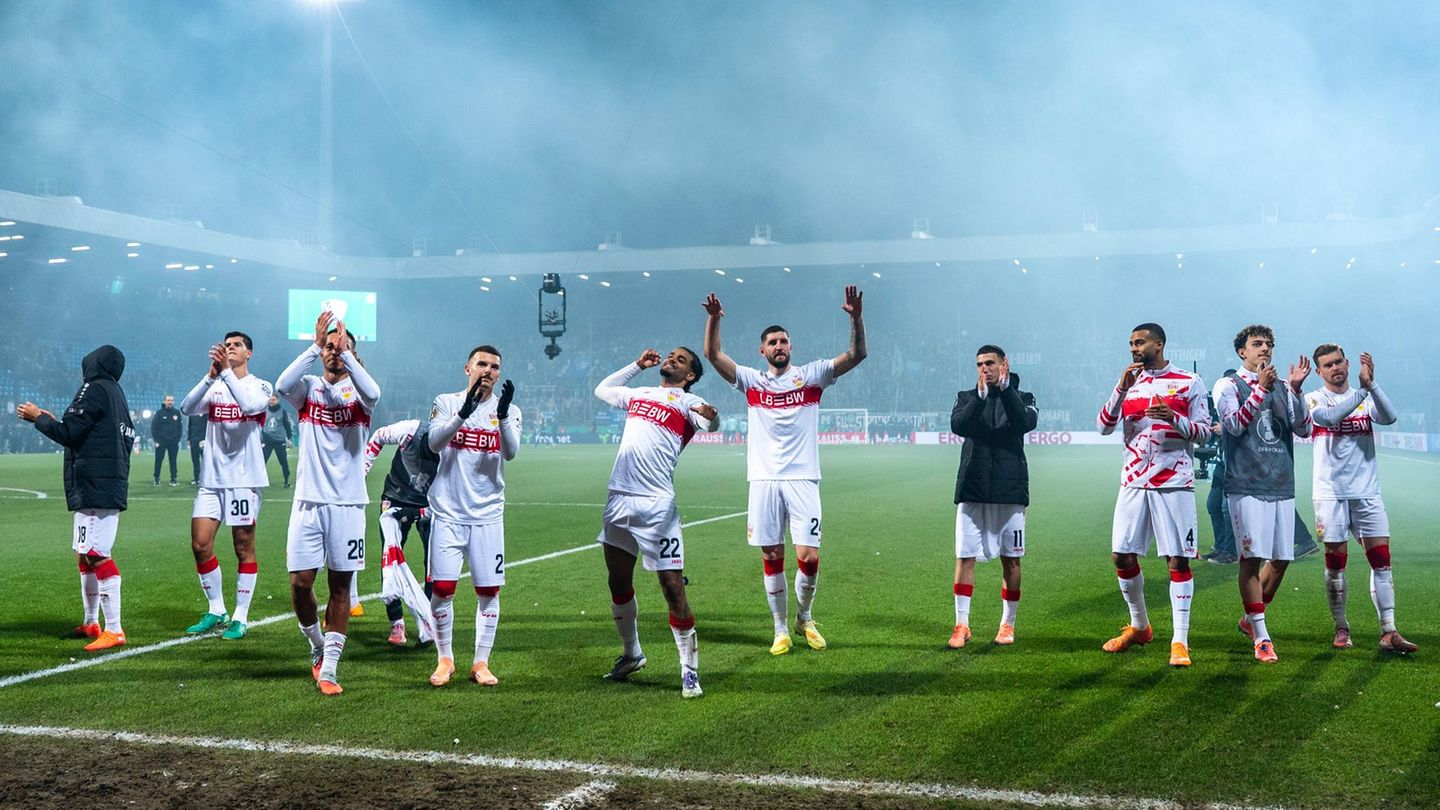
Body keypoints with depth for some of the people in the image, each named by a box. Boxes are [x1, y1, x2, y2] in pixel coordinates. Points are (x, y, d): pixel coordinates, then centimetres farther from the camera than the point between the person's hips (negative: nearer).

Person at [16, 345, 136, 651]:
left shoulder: (95, 389, -8)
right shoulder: (117, 393, 20)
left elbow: (68, 433, -12)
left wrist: (38, 417, 2)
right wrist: (53, 421, 23)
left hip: (95, 487, -10)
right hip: (111, 485, 10)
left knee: (97, 555, -13)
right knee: (84, 555, 17)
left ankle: (114, 630, -17)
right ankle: (90, 623, 25)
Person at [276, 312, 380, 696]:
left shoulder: (357, 390, 3)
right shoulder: (309, 388, 6)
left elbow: (373, 393, -22)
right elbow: (282, 386, -18)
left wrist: (347, 352, -22)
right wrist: (315, 346, -22)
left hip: (348, 503, -1)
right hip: (309, 501, 1)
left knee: (340, 584, 2)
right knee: (300, 582, -2)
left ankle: (328, 669, 8)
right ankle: (318, 646, 24)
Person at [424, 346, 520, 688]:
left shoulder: (508, 412, 5)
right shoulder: (446, 403, 3)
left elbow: (510, 452, -13)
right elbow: (435, 443, -15)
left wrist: (503, 415, -30)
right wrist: (464, 411, -29)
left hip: (487, 515, 1)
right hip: (448, 514, -1)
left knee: (488, 591, 2)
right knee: (442, 589, -1)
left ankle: (481, 662, 14)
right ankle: (445, 659, 15)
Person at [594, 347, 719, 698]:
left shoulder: (687, 402, 2)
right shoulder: (638, 393, 21)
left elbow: (710, 425, -17)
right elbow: (602, 389, 39)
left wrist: (711, 417, -40)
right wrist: (637, 365, 30)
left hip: (656, 507, -7)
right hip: (619, 499, 7)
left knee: (673, 587, -9)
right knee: (618, 582, 16)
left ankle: (690, 671, 0)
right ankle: (631, 654, 34)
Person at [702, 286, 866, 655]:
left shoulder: (811, 375, 6)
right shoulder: (752, 381, 10)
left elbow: (857, 354, -3)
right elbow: (712, 354, 1)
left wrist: (856, 317, -18)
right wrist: (713, 319, -15)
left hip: (802, 480, -1)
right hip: (764, 481, 1)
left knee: (809, 557, -7)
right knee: (771, 558, 4)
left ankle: (804, 617, 20)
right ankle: (781, 629, 17)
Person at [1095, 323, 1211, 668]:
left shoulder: (1189, 383, 1)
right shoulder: (1129, 383, 11)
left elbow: (1203, 432, -2)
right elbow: (1104, 426, 2)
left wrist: (1174, 419, -20)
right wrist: (1121, 389, -11)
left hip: (1174, 483, -4)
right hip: (1133, 481, 4)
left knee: (1178, 560, -6)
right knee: (1122, 556, 5)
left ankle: (1180, 641, -3)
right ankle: (1139, 626, 24)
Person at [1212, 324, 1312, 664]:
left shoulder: (1283, 386, 14)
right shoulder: (1228, 385, 3)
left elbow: (1303, 429, 4)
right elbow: (1234, 425, -12)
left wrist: (1296, 389, -9)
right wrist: (1261, 388, -18)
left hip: (1282, 486, 5)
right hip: (1247, 486, -5)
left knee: (1281, 559, 8)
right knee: (1251, 557, -9)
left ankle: (1250, 619, 28)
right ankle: (1261, 637, -5)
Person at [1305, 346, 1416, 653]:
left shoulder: (1367, 399, 9)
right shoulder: (1314, 399, 2)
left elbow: (1389, 417, -12)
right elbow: (1329, 417, -21)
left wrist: (1371, 383, -23)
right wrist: (1362, 391, -24)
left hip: (1367, 492, 2)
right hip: (1331, 492, -2)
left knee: (1381, 560, -3)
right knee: (1335, 562, 2)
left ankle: (1388, 632, -2)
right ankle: (1341, 629, 15)